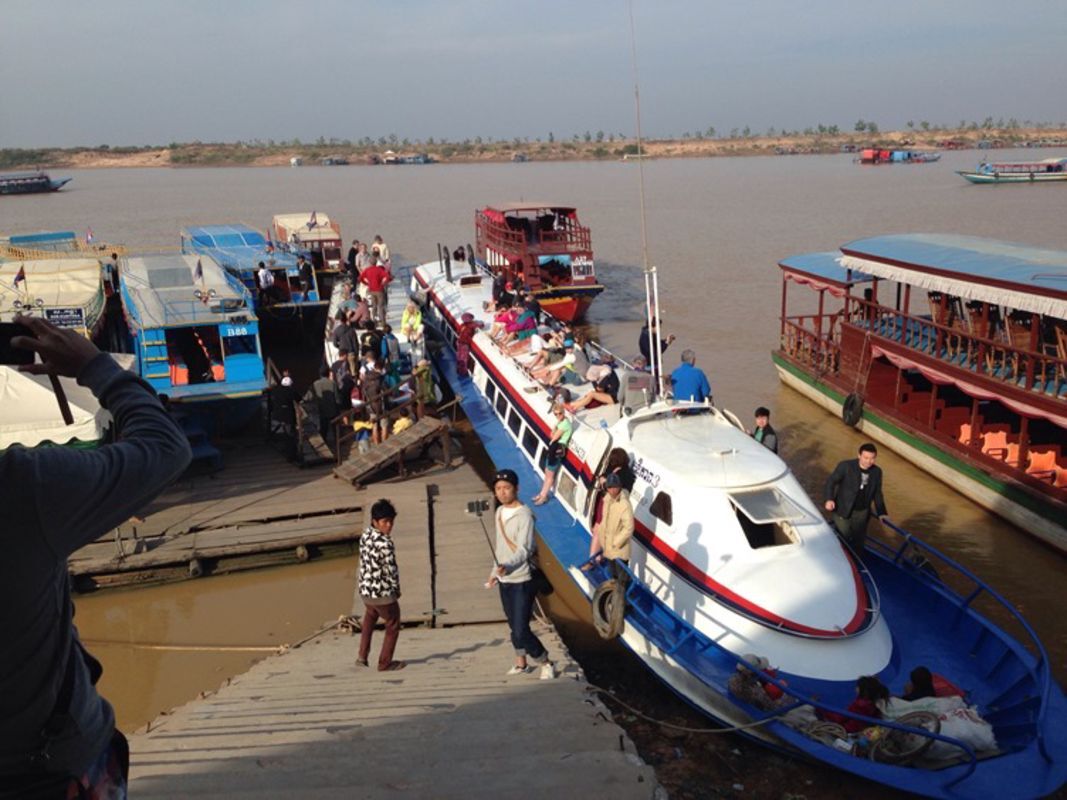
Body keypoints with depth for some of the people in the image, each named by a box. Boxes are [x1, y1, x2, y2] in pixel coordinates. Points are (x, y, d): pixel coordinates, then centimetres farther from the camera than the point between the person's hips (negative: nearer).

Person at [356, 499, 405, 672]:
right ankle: (385, 663, 22)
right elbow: (391, 570, -21)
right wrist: (396, 590, -3)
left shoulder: (365, 535, -1)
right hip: (382, 593, -8)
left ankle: (362, 657, 36)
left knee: (369, 619, 34)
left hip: (365, 589, 8)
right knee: (393, 625, 15)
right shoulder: (385, 543, -26)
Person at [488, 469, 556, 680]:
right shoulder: (500, 512, 9)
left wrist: (507, 566, -40)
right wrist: (495, 573, 21)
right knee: (514, 626, 18)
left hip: (522, 581, -8)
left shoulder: (524, 515, -17)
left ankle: (546, 664, 12)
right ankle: (521, 663, 35)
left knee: (520, 630, -8)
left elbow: (524, 549, -24)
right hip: (504, 581, 8)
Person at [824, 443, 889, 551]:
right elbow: (831, 481, -11)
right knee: (843, 539, 0)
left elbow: (877, 493, 11)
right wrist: (829, 499, -26)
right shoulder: (846, 466, -15)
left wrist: (881, 512, 9)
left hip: (862, 512, 4)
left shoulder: (877, 472, -1)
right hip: (843, 510, -4)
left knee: (859, 540, 13)